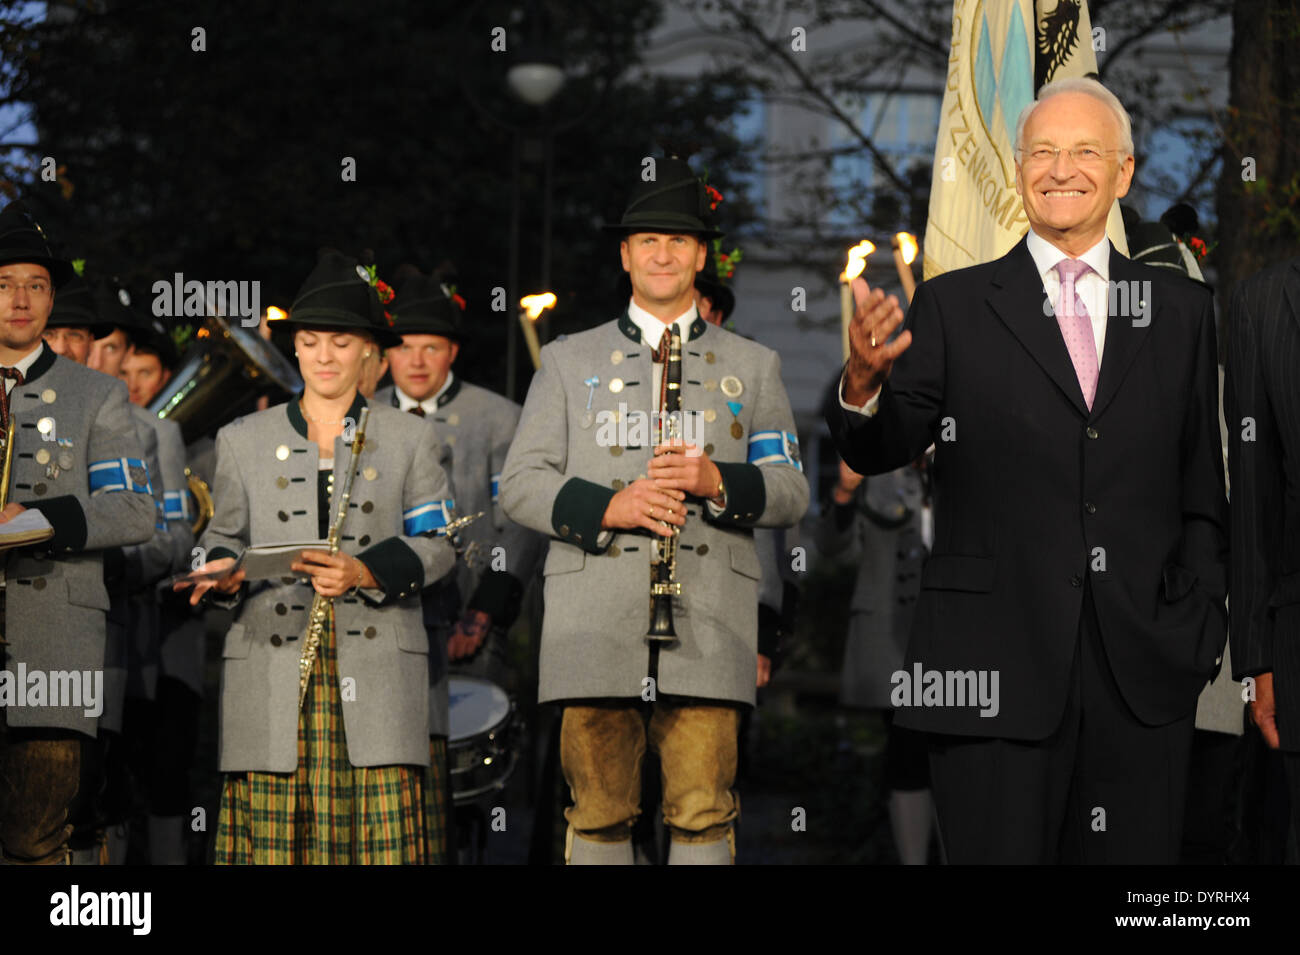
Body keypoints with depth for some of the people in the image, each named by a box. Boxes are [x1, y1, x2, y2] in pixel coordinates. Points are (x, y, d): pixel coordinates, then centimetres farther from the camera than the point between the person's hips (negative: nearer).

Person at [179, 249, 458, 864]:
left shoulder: (411, 438, 13)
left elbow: (435, 543, 7)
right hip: (273, 674, 1)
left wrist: (364, 573, -10)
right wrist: (224, 574, -6)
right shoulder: (242, 441, 16)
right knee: (273, 835, -7)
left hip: (375, 674, -1)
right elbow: (225, 536, 18)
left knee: (380, 834, -10)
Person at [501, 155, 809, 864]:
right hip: (595, 620, 0)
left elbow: (791, 493, 11)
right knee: (600, 814, 0)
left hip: (707, 620, 0)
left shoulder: (752, 366, 18)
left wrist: (717, 481, -10)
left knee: (702, 813, -4)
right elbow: (520, 485, 8)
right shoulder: (569, 361, 16)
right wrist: (607, 507, -10)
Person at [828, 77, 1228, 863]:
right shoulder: (952, 307, 5)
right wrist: (864, 383, -26)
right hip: (996, 670, -2)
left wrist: (1198, 635, 4)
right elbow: (882, 451, -5)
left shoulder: (1180, 310, 11)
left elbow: (1202, 493, 13)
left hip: (1146, 680, 2)